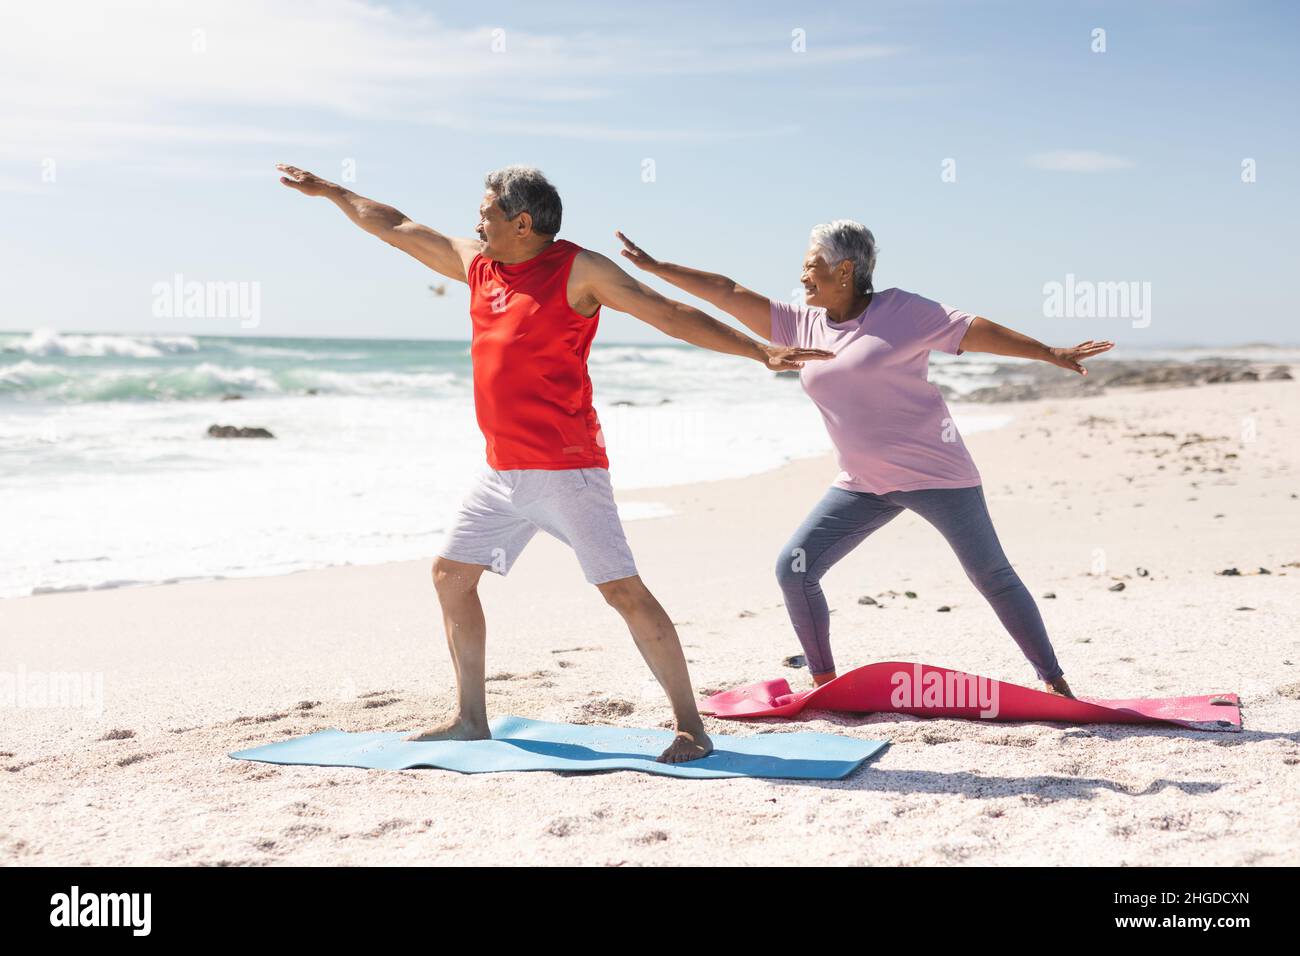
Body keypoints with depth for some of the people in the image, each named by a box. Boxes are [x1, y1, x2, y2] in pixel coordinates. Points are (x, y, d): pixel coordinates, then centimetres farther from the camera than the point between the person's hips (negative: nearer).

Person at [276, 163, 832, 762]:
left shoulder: (578, 270, -7)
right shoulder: (475, 263, 12)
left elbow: (674, 317, -9)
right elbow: (394, 227, 25)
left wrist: (760, 352, -15)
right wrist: (330, 191, 31)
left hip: (567, 470, -8)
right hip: (502, 471, 8)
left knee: (622, 589, -10)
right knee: (451, 573, 11)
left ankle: (691, 726, -3)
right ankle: (471, 719, 24)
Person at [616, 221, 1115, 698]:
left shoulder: (901, 309, -6)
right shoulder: (800, 323, 7)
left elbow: (974, 331, -4)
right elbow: (726, 292, 5)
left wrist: (1050, 354, -5)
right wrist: (652, 266, 5)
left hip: (934, 472, -5)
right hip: (863, 484, 5)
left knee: (991, 575, 0)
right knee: (793, 567, -4)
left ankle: (1053, 680, 13)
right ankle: (824, 681, 9)